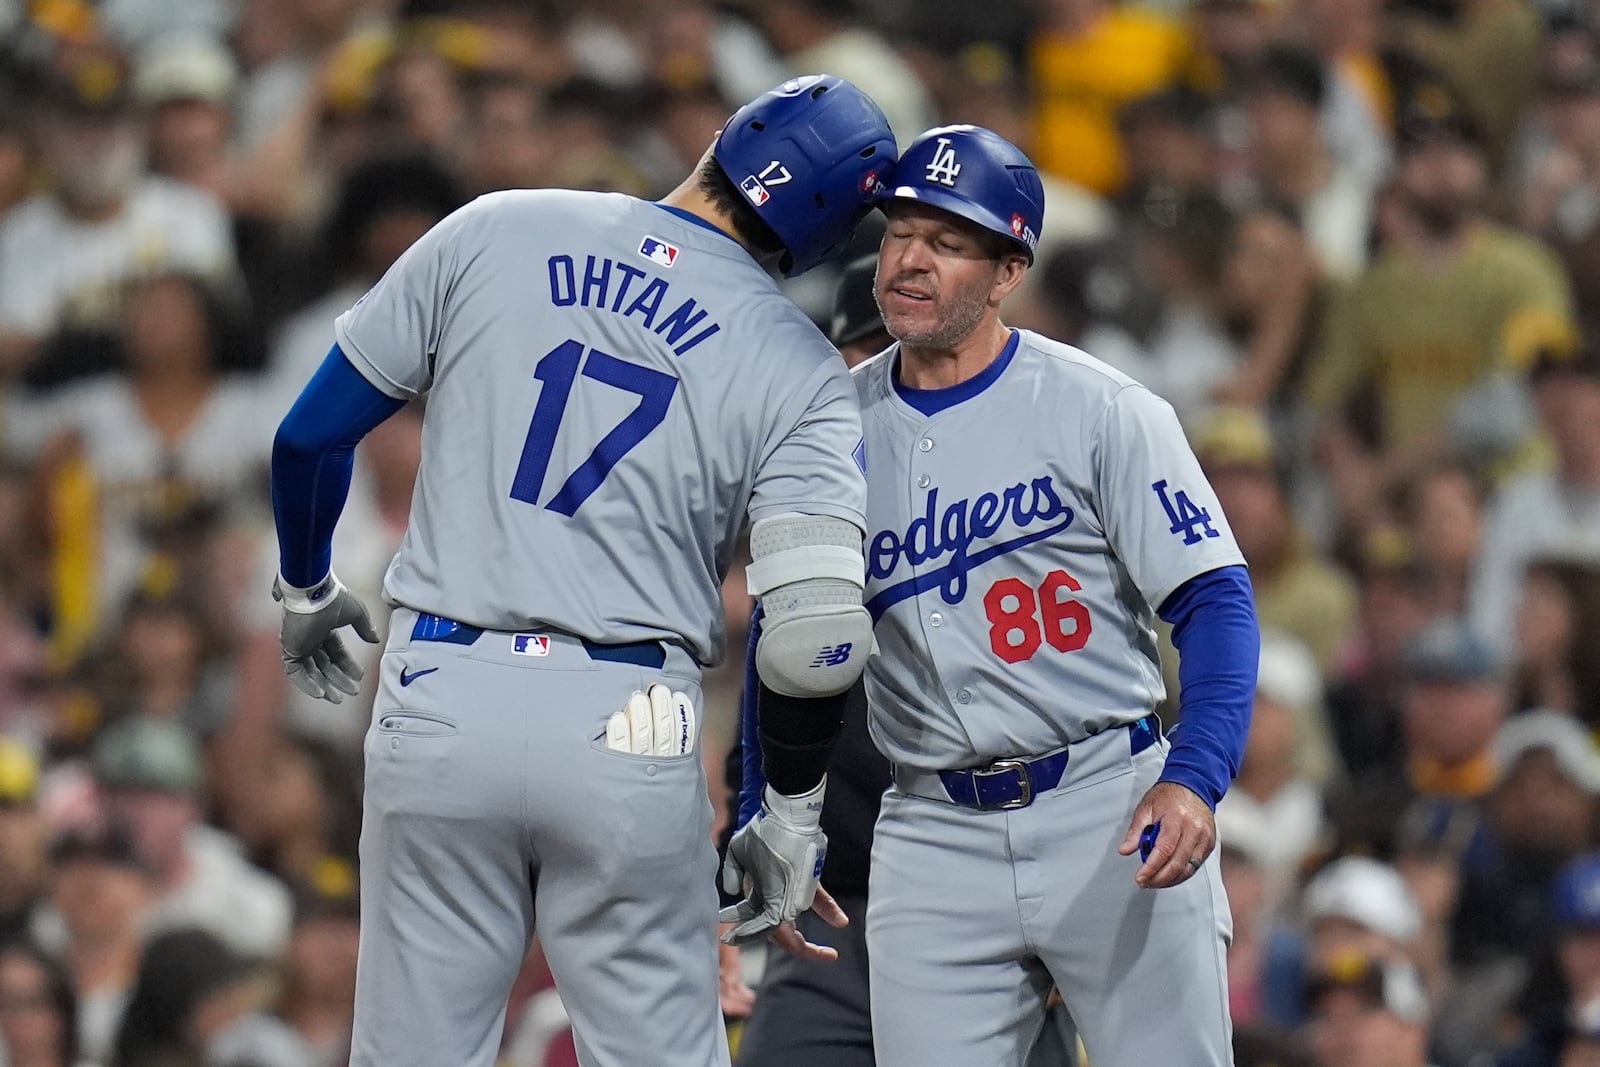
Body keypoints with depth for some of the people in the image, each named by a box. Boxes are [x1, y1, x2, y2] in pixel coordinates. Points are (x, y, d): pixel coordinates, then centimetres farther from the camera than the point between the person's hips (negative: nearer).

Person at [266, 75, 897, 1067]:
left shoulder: (495, 234, 4)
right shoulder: (799, 371, -2)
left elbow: (311, 433, 10)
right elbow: (816, 636, -11)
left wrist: (307, 589, 29)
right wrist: (792, 816, 5)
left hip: (440, 698, 2)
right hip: (629, 727, -2)